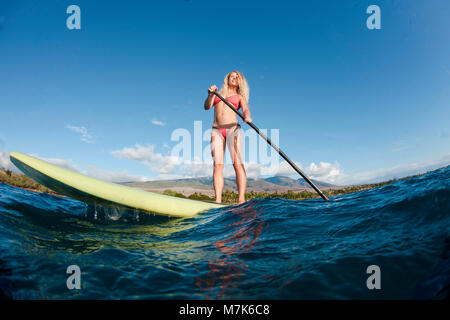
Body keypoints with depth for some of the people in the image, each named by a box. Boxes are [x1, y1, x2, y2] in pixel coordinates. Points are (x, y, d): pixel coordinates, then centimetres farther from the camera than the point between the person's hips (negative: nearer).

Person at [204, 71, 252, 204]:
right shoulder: (217, 94, 25)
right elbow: (207, 107, 9)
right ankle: (218, 200, -14)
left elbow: (246, 109, 0)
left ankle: (241, 200, -20)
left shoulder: (240, 97, 20)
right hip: (216, 130, 2)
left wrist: (247, 117, -23)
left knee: (237, 163, -14)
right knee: (217, 164, -10)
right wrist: (211, 94, -10)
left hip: (232, 128, -1)